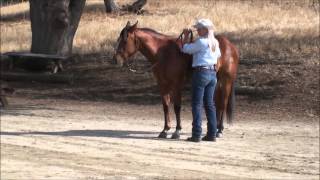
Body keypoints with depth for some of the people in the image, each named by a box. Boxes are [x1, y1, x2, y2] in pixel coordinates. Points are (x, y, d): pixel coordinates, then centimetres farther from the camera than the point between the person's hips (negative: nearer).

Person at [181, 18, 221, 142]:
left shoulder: (201, 42, -15)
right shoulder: (215, 43, 9)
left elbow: (185, 49, -9)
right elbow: (218, 55, 26)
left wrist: (186, 36, 3)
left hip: (201, 73, -8)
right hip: (213, 73, 8)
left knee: (197, 104, -3)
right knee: (210, 104, 11)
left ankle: (196, 135, -6)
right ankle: (212, 134, 11)